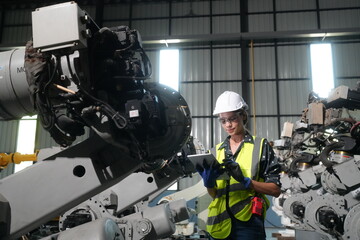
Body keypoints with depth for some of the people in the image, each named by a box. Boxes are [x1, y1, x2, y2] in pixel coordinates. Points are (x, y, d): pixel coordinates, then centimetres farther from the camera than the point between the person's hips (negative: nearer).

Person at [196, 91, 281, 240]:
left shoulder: (261, 146, 0)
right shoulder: (217, 151, 10)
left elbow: (276, 190, -5)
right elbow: (214, 194, 10)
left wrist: (245, 180, -19)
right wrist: (209, 182, -11)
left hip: (248, 223, -3)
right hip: (220, 223, 3)